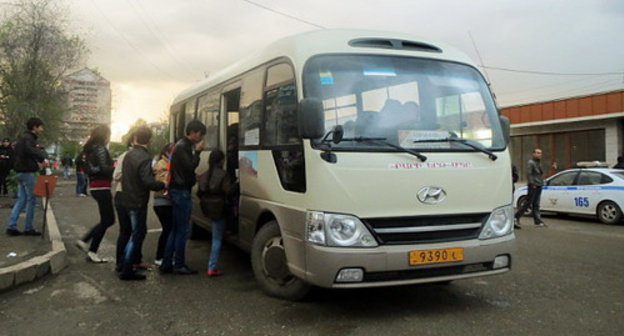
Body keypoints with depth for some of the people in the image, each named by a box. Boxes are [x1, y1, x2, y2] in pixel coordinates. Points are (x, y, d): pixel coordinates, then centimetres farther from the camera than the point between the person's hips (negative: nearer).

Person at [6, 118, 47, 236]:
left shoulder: (23, 137, 18)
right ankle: (28, 228, 4)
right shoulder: (29, 138, -14)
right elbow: (29, 150, -34)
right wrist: (42, 158, -28)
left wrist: (37, 163, 12)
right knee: (31, 200, -2)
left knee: (21, 200, 12)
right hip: (27, 172, -10)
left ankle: (11, 226, 11)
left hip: (20, 172, 10)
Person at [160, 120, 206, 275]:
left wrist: (196, 152, 7)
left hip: (177, 191, 10)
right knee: (183, 229, -4)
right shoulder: (182, 147, -13)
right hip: (182, 192, -10)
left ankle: (166, 264, 16)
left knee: (175, 229, 13)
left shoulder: (182, 145, 18)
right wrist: (197, 151, -11)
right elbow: (190, 167, -19)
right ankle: (179, 265, 2)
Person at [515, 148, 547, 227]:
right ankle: (517, 216, 4)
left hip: (539, 186, 8)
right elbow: (528, 174, -16)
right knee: (528, 202, -6)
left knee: (536, 204, 7)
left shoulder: (539, 163, 19)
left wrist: (541, 183, 13)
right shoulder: (530, 162, -8)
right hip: (533, 186, -8)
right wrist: (532, 184, -20)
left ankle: (538, 221, 6)